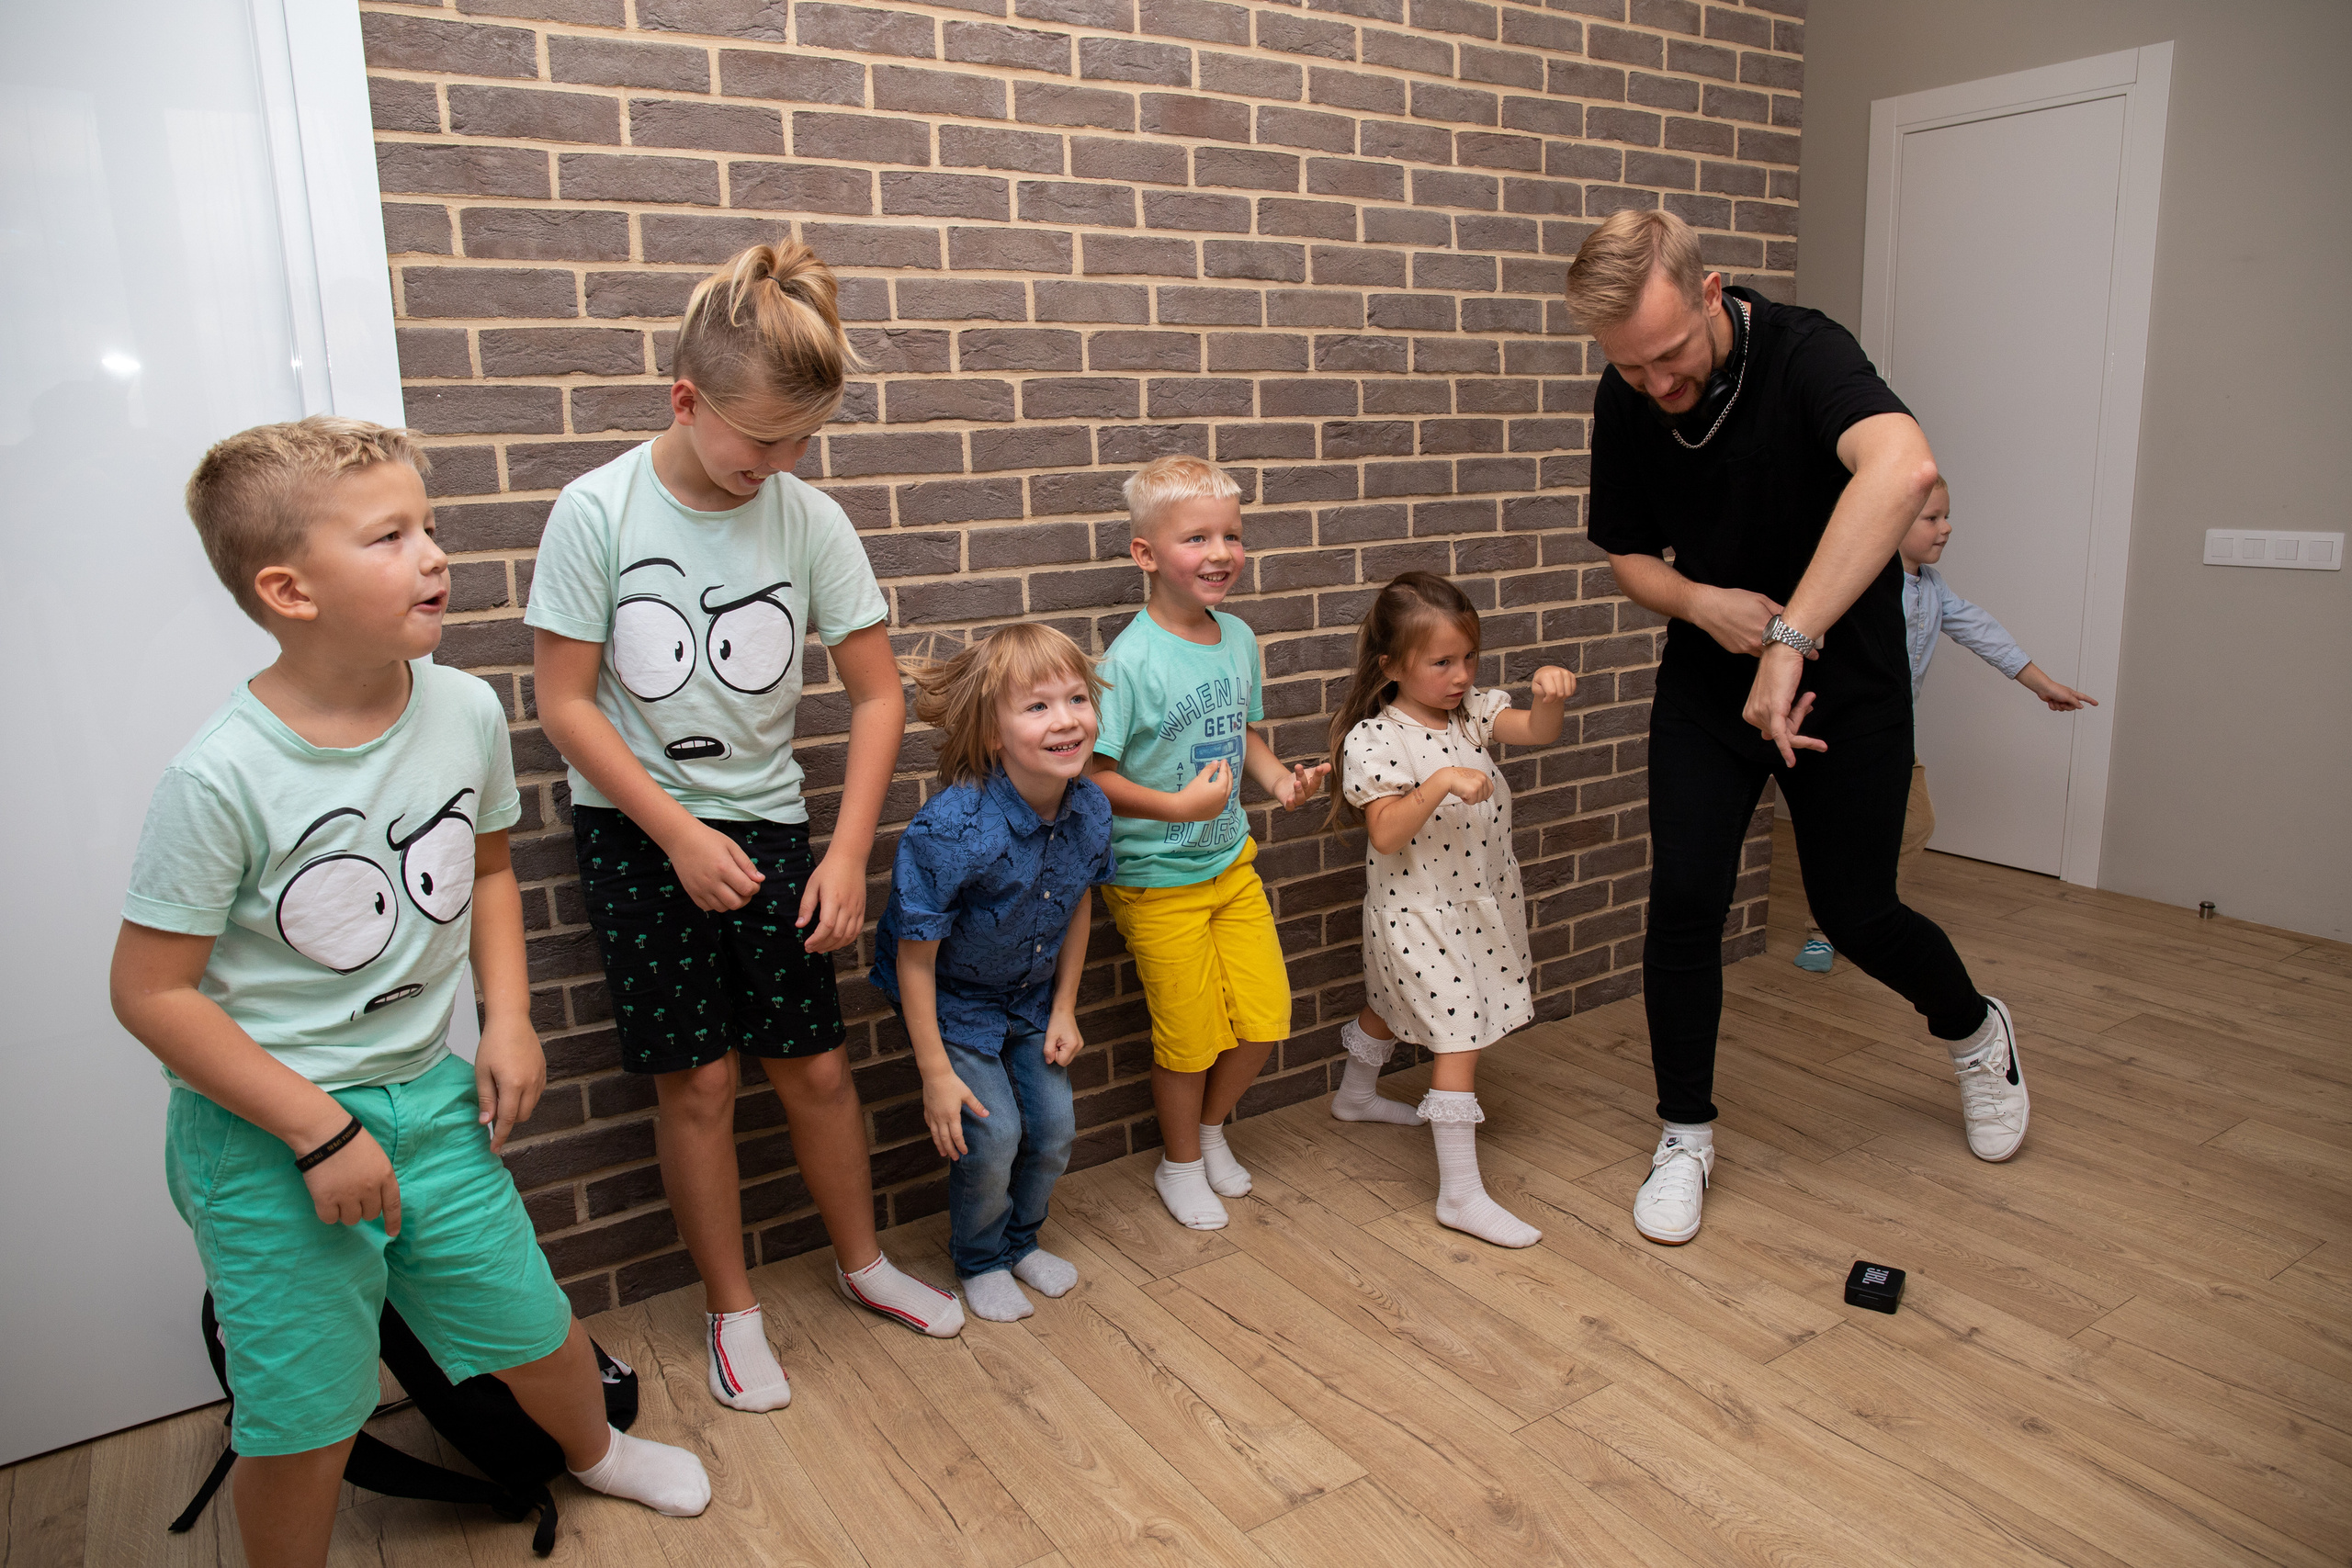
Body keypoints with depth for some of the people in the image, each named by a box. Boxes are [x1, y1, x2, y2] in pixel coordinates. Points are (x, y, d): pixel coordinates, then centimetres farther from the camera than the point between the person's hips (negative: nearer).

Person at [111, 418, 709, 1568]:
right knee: (305, 1414, 7)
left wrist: (508, 1021, 0)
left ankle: (592, 1448, 48)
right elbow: (152, 991, -16)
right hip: (266, 1127, -4)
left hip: (427, 1092, 5)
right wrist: (317, 1129, -17)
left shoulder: (466, 711, -8)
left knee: (531, 1321, 17)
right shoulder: (222, 777, -22)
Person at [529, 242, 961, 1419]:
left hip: (768, 823, 2)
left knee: (815, 1063, 7)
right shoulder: (600, 510, -13)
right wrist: (682, 834, -14)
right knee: (699, 1077, 3)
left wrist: (848, 852, -11)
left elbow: (877, 696, -4)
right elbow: (565, 706, -10)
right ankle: (731, 1309, 24)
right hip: (637, 830, -2)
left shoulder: (809, 519, -8)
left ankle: (861, 1261, 32)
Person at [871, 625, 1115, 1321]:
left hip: (1031, 995, 5)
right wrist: (936, 1072, -20)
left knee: (1055, 1127, 7)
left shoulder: (1091, 810, -18)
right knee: (992, 1136, -8)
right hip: (952, 999, -5)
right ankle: (980, 1262, 23)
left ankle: (1021, 1240, 37)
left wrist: (1063, 1008, 5)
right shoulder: (951, 831, -36)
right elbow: (915, 956, -25)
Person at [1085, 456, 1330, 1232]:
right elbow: (1088, 772, -22)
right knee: (1191, 1035, 7)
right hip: (1158, 879, -6)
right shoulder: (1131, 660, -22)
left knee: (1264, 1015, 10)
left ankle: (1212, 1127, 39)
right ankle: (1181, 1162, 35)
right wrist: (1179, 806, -28)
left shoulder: (1240, 639, -1)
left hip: (1232, 862, 6)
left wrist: (1279, 778, -3)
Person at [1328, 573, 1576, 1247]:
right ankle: (1460, 1193, -2)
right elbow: (1385, 836, -27)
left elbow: (1538, 731, -13)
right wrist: (1441, 782, -38)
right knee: (1459, 1035, -9)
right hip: (1415, 910, -7)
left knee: (1394, 1005, 28)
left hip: (1475, 901, 7)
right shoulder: (1375, 740, -21)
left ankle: (1355, 1095, 54)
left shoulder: (1473, 710, -1)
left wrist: (1550, 694, -33)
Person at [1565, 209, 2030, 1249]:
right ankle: (1685, 1134, 14)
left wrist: (1790, 635, -52)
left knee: (1855, 912, 6)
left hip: (1843, 679, -3)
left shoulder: (1803, 353, -25)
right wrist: (1703, 603, -18)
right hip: (1707, 681, 4)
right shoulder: (1626, 403, -9)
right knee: (1682, 901, -6)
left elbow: (1903, 465, -46)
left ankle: (1975, 1031, 40)